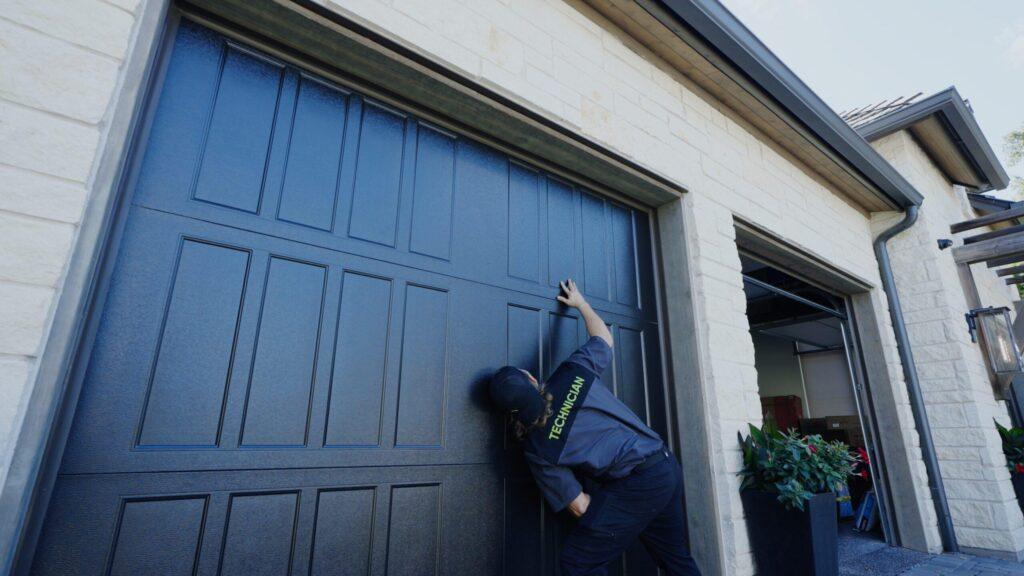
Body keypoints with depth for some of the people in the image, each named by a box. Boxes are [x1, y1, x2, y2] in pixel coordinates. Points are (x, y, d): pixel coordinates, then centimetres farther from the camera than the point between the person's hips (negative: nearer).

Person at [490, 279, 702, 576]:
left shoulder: (537, 449, -11)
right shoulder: (573, 370, -5)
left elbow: (579, 506, -5)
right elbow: (604, 337, 15)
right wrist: (580, 302, 28)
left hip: (636, 486, -7)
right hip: (668, 465, 7)